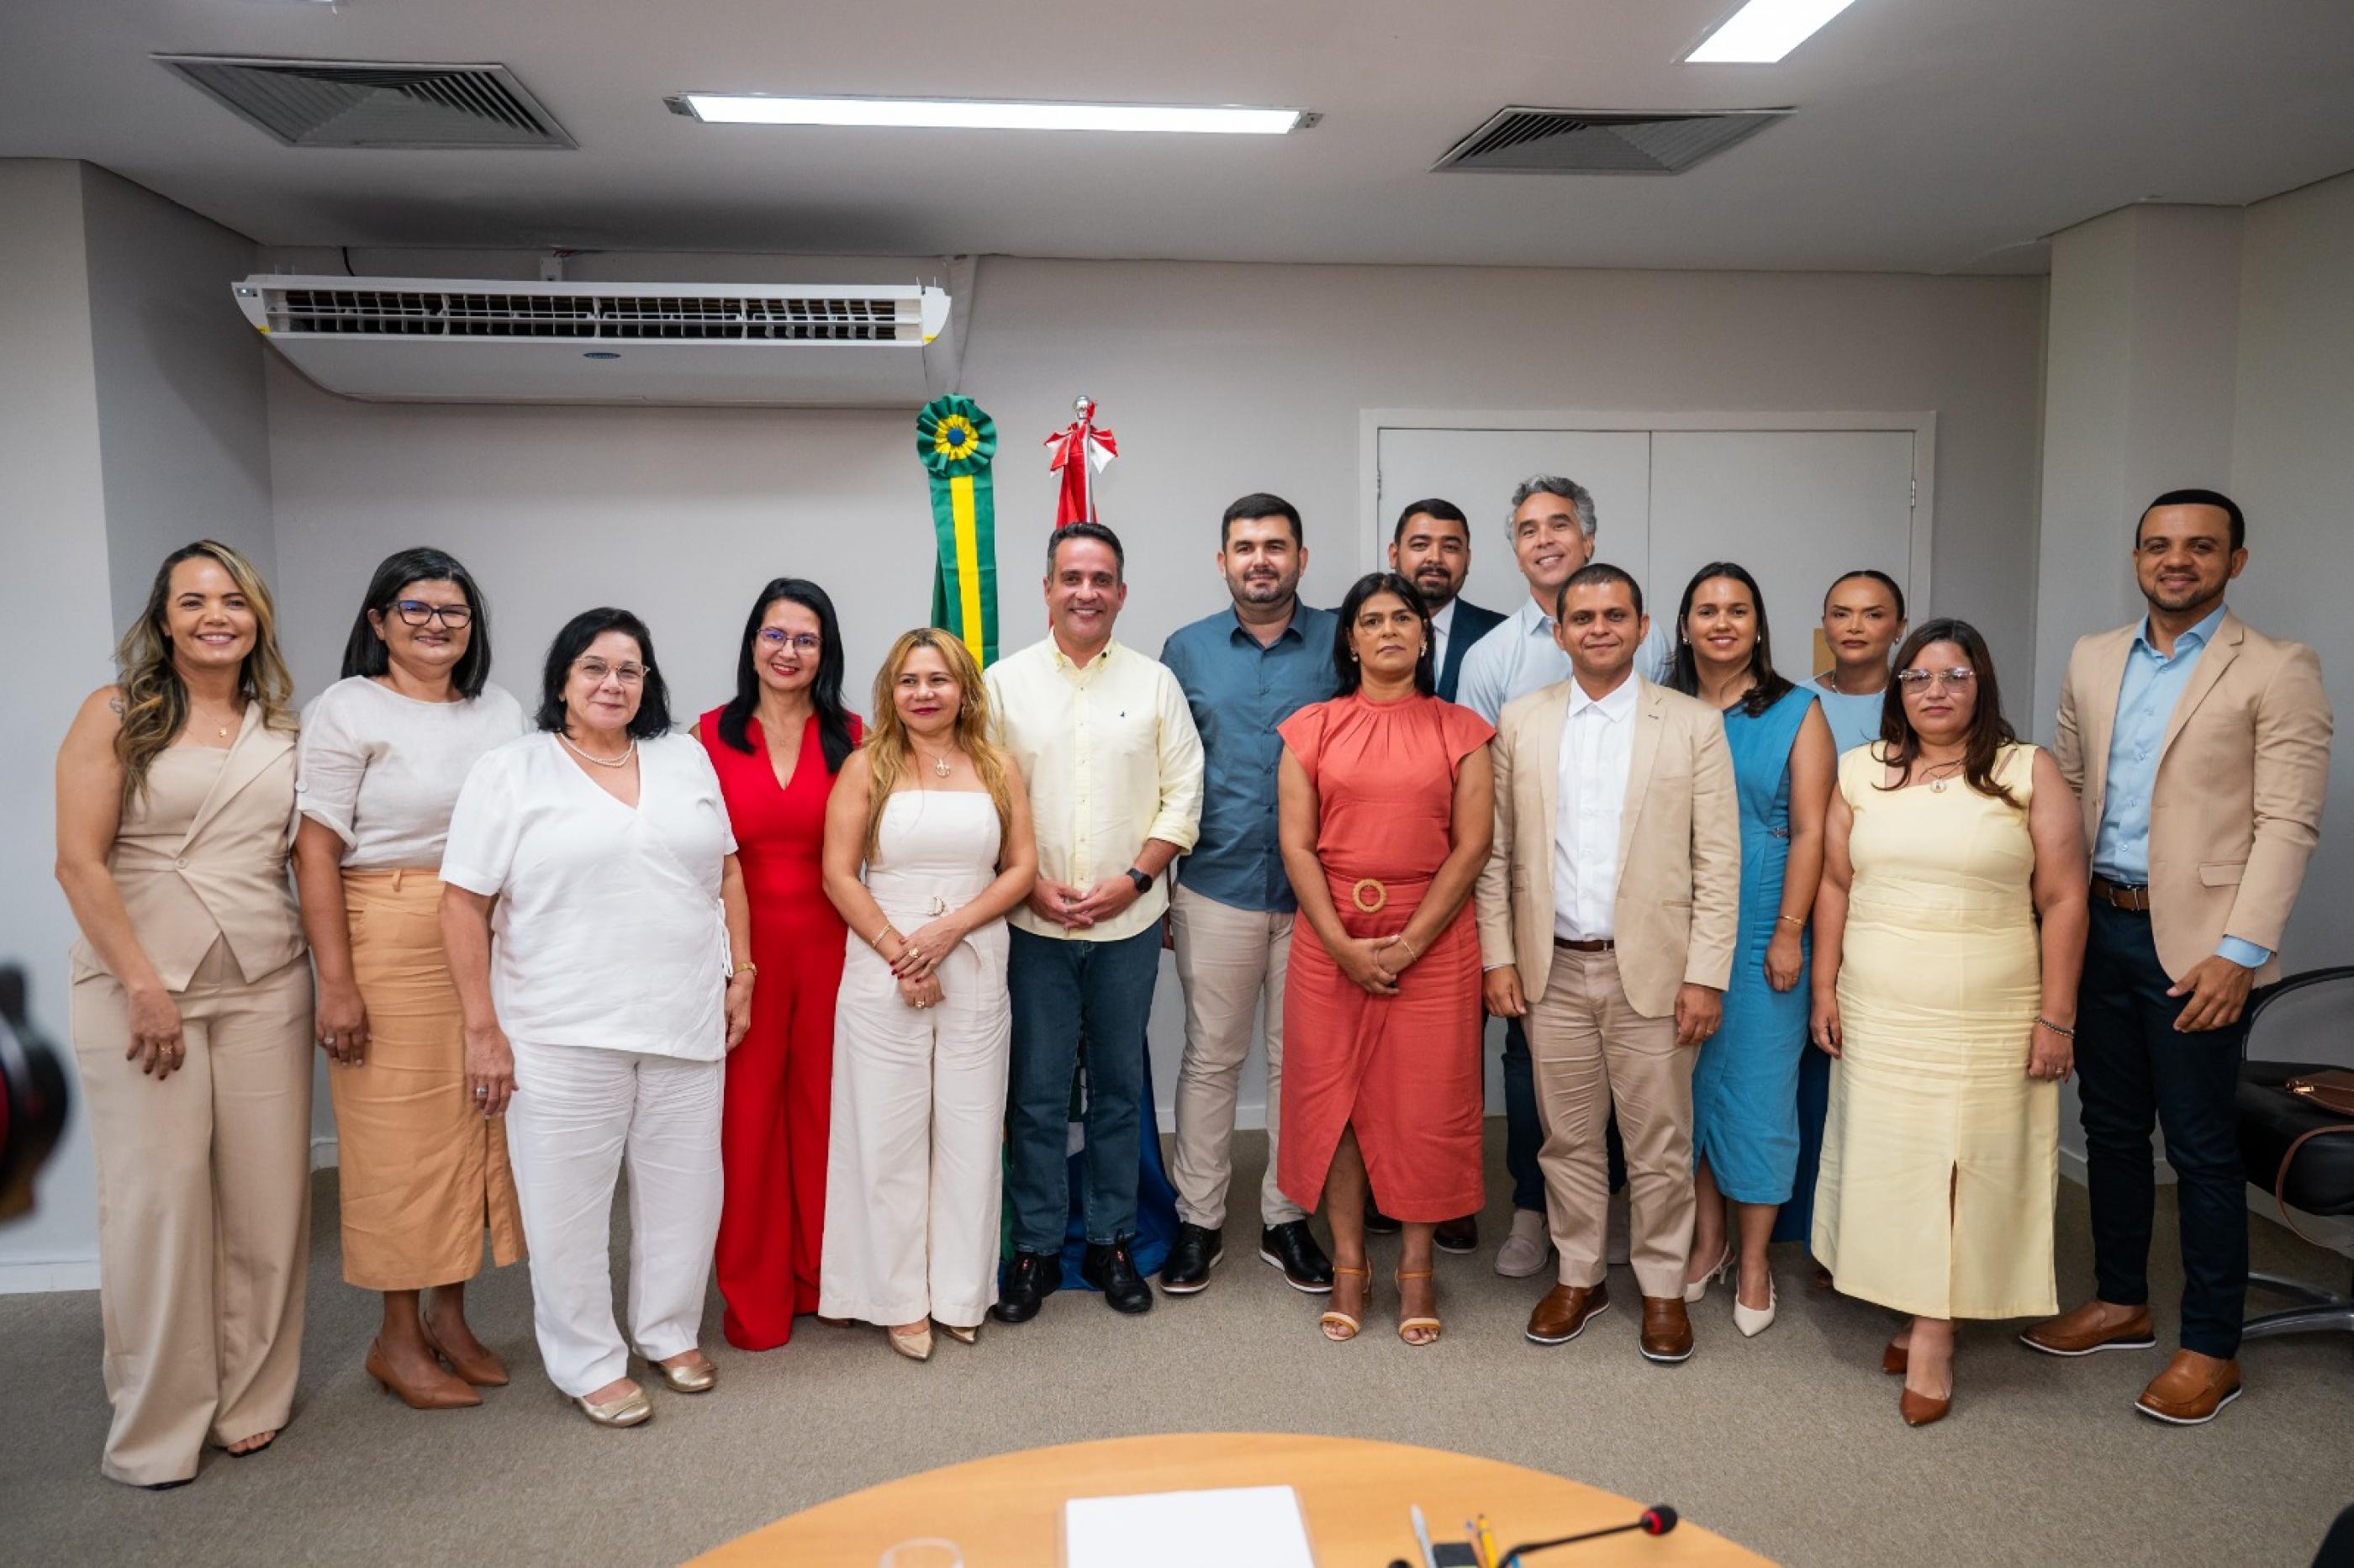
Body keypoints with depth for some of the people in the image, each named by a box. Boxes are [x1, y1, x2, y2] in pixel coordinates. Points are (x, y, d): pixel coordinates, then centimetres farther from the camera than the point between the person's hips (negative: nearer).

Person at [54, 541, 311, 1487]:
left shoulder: (282, 730, 9)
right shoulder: (116, 715, 0)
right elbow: (79, 861, -6)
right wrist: (145, 988, -11)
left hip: (263, 985, 3)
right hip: (137, 985, -3)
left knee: (266, 1191, 4)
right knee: (156, 1195, 0)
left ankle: (252, 1400, 21)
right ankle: (157, 1426, 16)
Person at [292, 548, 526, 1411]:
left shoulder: (501, 712, 13)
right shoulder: (347, 710, -2)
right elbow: (315, 852, -8)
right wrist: (336, 981, -14)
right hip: (390, 944, -5)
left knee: (475, 1127, 9)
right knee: (400, 1135, 1)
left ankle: (450, 1315, 24)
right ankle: (398, 1338, 16)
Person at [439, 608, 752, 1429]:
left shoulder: (687, 760, 9)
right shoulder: (509, 772, -3)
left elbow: (725, 870, 14)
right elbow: (465, 904, -6)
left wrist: (741, 973, 8)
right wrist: (483, 1030, -9)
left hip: (686, 1022, 4)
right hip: (564, 1034, -4)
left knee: (684, 1186, 13)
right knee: (569, 1199, 5)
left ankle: (670, 1331, 32)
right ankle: (589, 1363, 22)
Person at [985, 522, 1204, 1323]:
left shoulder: (1154, 682, 3)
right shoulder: (1005, 682, 1)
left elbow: (1182, 796, 2)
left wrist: (1134, 878, -10)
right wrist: (1031, 885, -10)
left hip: (1129, 922, 1)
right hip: (1033, 923, -1)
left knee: (1120, 1085, 11)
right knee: (1036, 1091, 5)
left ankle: (1112, 1242, 25)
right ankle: (1037, 1247, 20)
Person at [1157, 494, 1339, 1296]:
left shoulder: (1340, 643, 0)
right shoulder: (1186, 650, 5)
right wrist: (1157, 885, 5)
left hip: (1314, 890, 0)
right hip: (1216, 889, 0)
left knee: (1299, 1060, 10)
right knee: (1211, 1058, 8)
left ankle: (1285, 1217, 24)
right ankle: (1199, 1219, 21)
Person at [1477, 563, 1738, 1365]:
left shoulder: (1694, 724, 0)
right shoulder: (1520, 721, 5)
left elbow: (1718, 861, -3)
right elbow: (1496, 850, 4)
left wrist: (1707, 975, -8)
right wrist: (1498, 956, -1)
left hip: (1651, 969, -1)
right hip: (1552, 969, 2)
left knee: (1659, 1142, 7)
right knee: (1569, 1138, 12)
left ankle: (1663, 1288, 25)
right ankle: (1578, 1276, 28)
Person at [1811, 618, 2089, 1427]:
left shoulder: (2028, 771, -1)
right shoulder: (1862, 770, 7)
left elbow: (2062, 900, -3)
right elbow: (1834, 883, 7)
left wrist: (2056, 1017, -7)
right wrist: (1825, 987, 2)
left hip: (1990, 1021, -2)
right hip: (1879, 1016, 3)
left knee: (1967, 1169, 2)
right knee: (1889, 1163, 7)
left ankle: (1933, 1336, 11)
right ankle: (1917, 1313, 22)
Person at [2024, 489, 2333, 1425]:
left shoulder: (2277, 673, -6)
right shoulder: (2093, 662, 10)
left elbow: (2287, 824, -11)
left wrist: (2241, 952, -18)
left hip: (2192, 943, -5)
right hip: (2098, 927, 5)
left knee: (2200, 1148, 4)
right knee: (2111, 1128, 16)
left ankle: (2211, 1349, 18)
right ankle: (2120, 1303, 32)